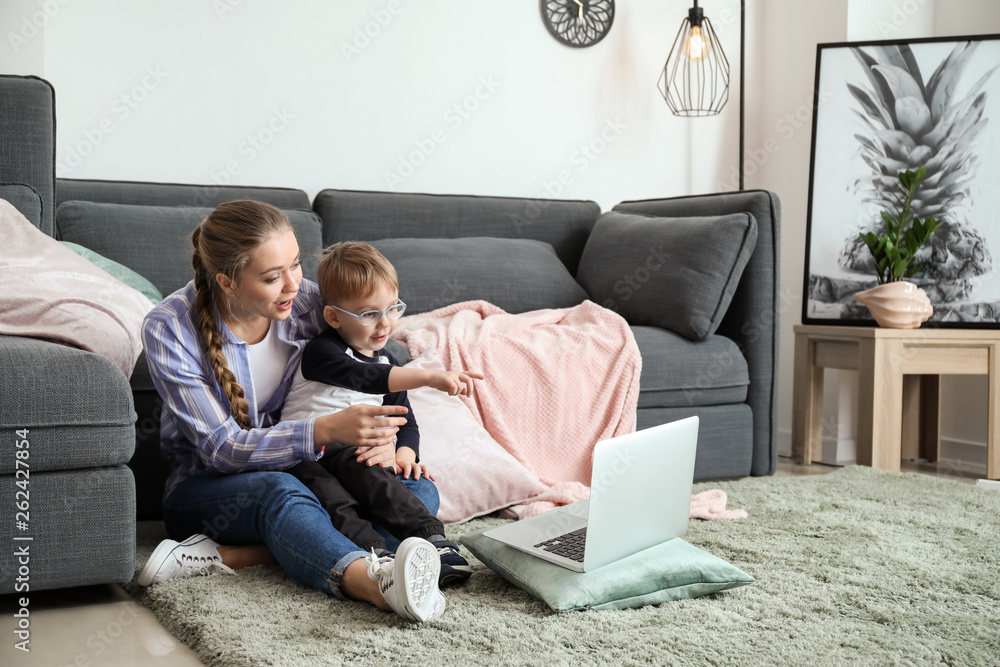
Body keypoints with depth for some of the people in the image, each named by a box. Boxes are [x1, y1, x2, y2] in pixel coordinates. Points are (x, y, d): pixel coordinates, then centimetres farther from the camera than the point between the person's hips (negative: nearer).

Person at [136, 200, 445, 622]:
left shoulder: (310, 304, -8)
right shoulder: (169, 330, -18)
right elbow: (221, 448, -21)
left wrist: (382, 437, -23)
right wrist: (326, 430, -36)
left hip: (299, 472, 4)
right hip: (204, 489, -4)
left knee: (419, 492, -21)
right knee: (278, 490, -39)